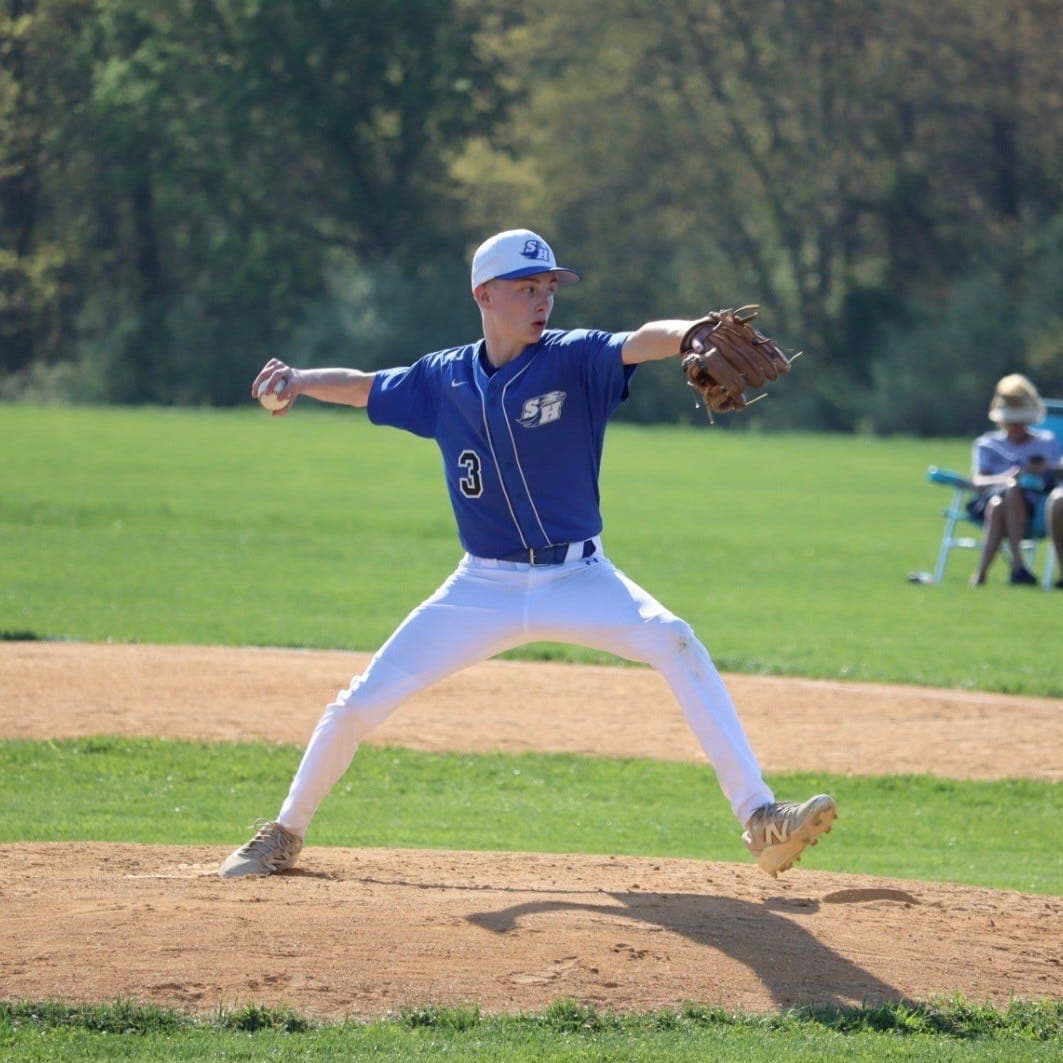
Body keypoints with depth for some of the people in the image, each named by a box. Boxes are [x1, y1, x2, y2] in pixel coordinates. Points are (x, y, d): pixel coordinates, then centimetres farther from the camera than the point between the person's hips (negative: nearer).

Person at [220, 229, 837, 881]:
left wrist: (693, 334, -51)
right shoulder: (445, 378, 2)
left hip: (579, 579, -3)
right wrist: (299, 380, -3)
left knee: (674, 642, -28)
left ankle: (760, 819, -29)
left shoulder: (574, 361, -9)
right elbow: (364, 387, 17)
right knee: (362, 702, -1)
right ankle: (285, 834, 22)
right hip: (483, 588, 3)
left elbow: (642, 342, -29)